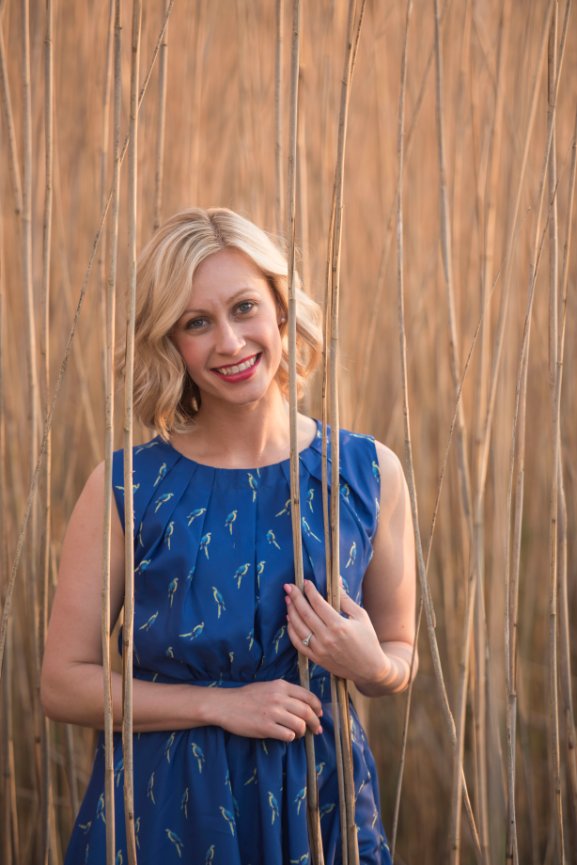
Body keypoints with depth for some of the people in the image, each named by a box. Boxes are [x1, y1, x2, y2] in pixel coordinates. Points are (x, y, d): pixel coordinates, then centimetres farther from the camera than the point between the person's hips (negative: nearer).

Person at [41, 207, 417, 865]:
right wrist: (220, 703, -15)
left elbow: (401, 655, 7)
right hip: (162, 811, -2)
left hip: (319, 808, 2)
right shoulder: (125, 488, -9)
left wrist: (372, 666, -15)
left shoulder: (369, 474, -3)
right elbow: (64, 686, -7)